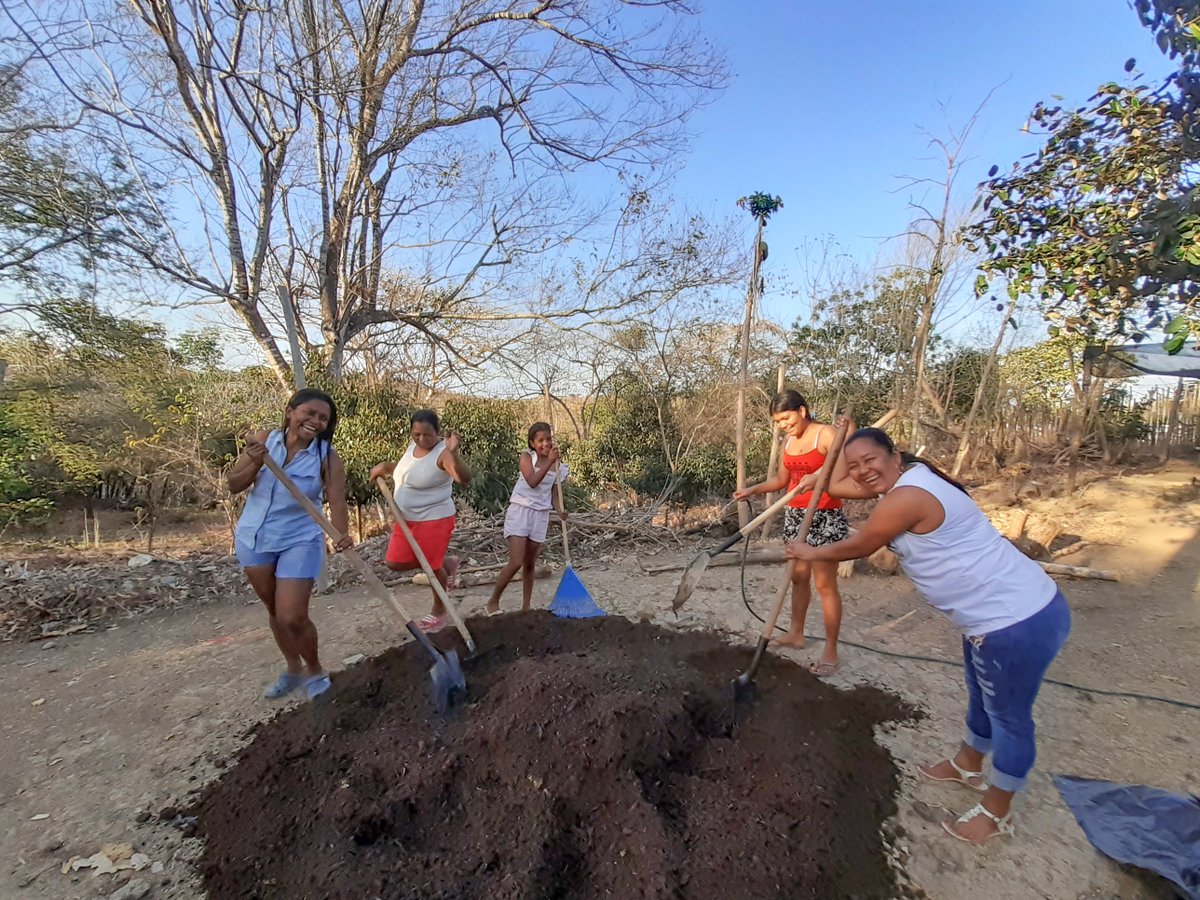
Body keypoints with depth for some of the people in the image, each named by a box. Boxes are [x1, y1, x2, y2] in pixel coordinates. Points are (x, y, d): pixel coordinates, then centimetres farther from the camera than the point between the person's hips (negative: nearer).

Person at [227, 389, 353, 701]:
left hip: (300, 542, -4)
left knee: (292, 618, -7)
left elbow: (337, 502, -25)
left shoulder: (327, 457, -16)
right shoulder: (264, 440, -6)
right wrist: (255, 463, -22)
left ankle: (315, 670, 21)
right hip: (253, 538, 4)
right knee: (275, 611, 18)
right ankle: (293, 668, 39)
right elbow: (233, 485, -2)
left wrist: (342, 535, -43)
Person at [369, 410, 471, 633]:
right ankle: (446, 563, 31)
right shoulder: (413, 445, 2)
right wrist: (386, 467, 4)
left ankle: (440, 613, 29)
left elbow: (465, 480, -40)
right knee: (395, 562, 13)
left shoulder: (443, 452, -23)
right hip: (406, 518, 8)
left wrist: (454, 454, -55)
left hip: (434, 520, -8)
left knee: (431, 566, 5)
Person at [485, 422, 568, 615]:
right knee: (515, 563, -11)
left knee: (530, 565, 12)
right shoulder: (527, 456, -6)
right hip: (520, 511, -4)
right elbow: (532, 482, -22)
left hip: (541, 516, 4)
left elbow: (553, 496, 6)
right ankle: (493, 601, 10)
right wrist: (549, 462, -29)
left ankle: (526, 608, 24)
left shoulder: (559, 467, 5)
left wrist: (560, 510, -14)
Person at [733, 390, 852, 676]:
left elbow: (842, 473, -26)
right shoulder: (788, 441, 10)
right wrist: (753, 490, 8)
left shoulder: (827, 434, -12)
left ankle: (830, 651, 10)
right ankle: (796, 633, 30)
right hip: (794, 514, 7)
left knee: (824, 584, -1)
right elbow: (781, 480, 19)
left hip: (825, 516, -7)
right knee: (798, 577, 15)